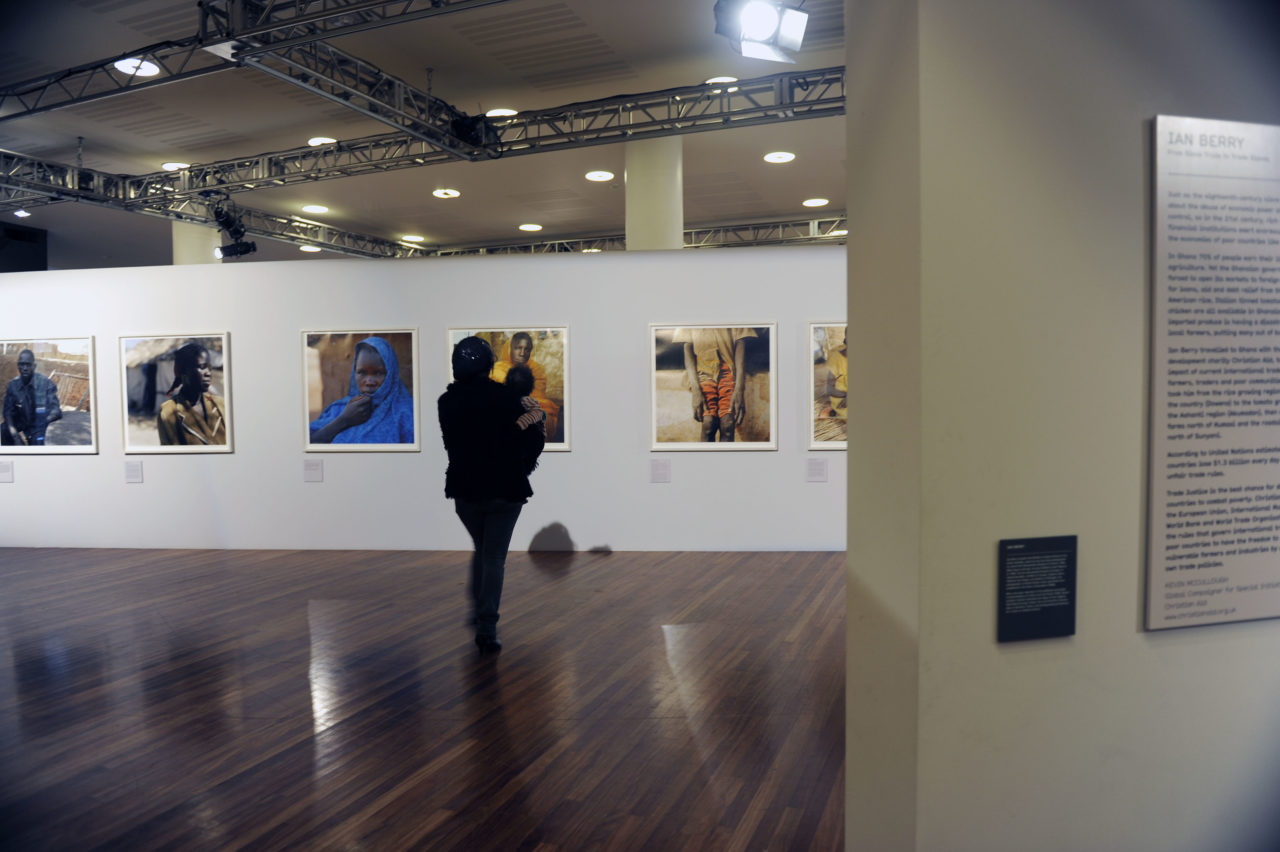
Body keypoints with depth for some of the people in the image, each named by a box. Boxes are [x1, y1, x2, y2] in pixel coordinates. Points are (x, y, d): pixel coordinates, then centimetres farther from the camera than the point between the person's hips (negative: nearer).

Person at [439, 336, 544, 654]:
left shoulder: (446, 401, -2)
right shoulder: (505, 396, -13)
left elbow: (451, 444, 5)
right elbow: (533, 439, -11)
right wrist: (522, 467, 4)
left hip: (464, 488, 3)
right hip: (504, 489, -3)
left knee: (480, 550, 25)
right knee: (494, 558, 4)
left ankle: (478, 612, 29)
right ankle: (487, 628, 1)